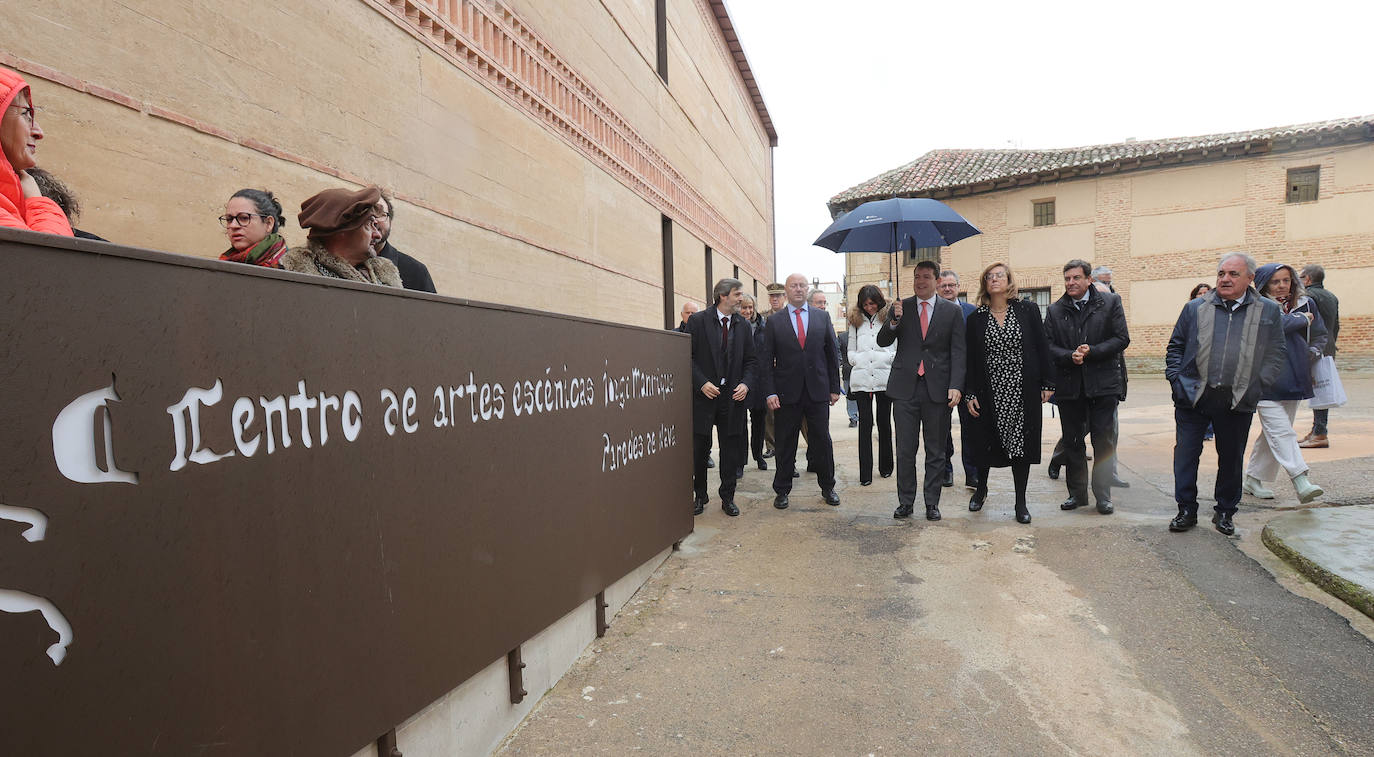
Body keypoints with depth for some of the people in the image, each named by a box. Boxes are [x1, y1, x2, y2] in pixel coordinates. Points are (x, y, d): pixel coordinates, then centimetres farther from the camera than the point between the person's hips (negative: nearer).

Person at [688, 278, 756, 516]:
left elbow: (751, 360, 10)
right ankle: (700, 496, 23)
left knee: (731, 449, 7)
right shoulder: (697, 321, -3)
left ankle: (727, 497, 21)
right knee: (699, 448, 6)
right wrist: (701, 383, -15)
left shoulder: (743, 325, 8)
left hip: (733, 396, 3)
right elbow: (687, 356, -5)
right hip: (704, 395, -3)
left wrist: (746, 383, -6)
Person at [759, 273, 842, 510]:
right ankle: (782, 490, 19)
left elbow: (833, 354, 9)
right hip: (787, 393, -1)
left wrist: (834, 388, 5)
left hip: (818, 392, 1)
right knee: (786, 444, 7)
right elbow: (766, 360, 0)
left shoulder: (822, 317, 7)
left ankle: (827, 487, 24)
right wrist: (770, 392, -8)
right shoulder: (773, 321, 3)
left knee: (822, 441, 8)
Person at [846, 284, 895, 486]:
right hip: (861, 379, 1)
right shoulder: (855, 321, 14)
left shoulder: (889, 318, 6)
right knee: (865, 424, -2)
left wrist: (887, 357, -9)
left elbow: (898, 349, 7)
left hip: (884, 378, -1)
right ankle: (865, 474, -2)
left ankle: (886, 466, 24)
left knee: (884, 422, 9)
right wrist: (857, 360, -2)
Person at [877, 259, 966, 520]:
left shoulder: (952, 310, 5)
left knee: (936, 451, 8)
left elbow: (958, 352, 0)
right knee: (905, 450, 5)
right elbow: (882, 342, 1)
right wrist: (894, 321, -18)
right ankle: (905, 501, 18)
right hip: (905, 388, 0)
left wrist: (956, 386, -11)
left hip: (937, 388, 0)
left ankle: (932, 503, 20)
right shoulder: (901, 307, 7)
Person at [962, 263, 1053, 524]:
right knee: (984, 443, 7)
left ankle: (1021, 501, 17)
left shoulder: (1028, 310, 1)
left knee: (1021, 443, 5)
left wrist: (1047, 383, -2)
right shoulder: (976, 318, 3)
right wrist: (969, 394, -2)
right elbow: (971, 358, 3)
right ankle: (981, 488, 32)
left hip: (1023, 391, 0)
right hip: (989, 392, 1)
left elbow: (1042, 347, 2)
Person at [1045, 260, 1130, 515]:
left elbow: (1121, 339, -4)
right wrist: (1069, 356, -18)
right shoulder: (1055, 310, 6)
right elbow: (1048, 346, 1)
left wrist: (1091, 351, -16)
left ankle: (1103, 495, 15)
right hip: (1069, 386, 2)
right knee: (1072, 442, 9)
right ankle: (1077, 493, 21)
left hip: (1103, 383, -2)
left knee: (1104, 441, 3)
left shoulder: (1110, 302, 2)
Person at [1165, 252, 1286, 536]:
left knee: (1231, 458, 11)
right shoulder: (1195, 308, 5)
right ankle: (1187, 510, 12)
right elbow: (1175, 346, 10)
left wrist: (1257, 387, -1)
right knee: (1185, 454, 0)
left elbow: (1277, 353, 8)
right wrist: (1176, 379, -1)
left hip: (1237, 401, 0)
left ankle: (1225, 512, 27)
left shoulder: (1269, 311, 6)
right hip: (1193, 396, 0)